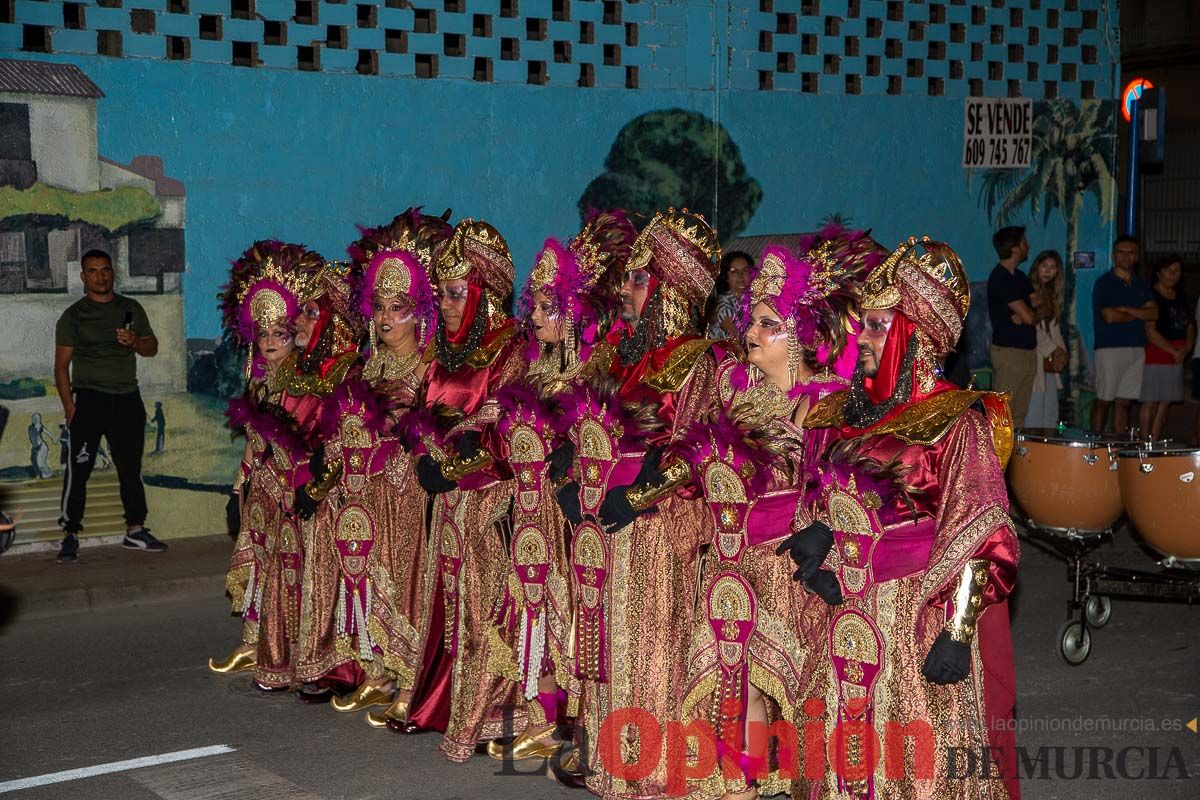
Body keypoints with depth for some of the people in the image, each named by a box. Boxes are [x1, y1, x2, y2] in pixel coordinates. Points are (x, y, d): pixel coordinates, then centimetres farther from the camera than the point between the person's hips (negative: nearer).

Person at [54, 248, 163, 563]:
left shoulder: (131, 308, 12)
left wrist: (135, 342, -11)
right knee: (78, 468, -8)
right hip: (89, 398, -3)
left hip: (127, 398, 3)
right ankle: (70, 535, -4)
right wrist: (69, 407, -10)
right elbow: (62, 365, 0)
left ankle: (135, 531, 16)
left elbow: (152, 348, 13)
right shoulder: (74, 316, 2)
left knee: (130, 467, 8)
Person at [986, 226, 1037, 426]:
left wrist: (1024, 314, -10)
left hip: (1028, 350, 9)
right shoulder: (1000, 278, -13)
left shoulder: (1019, 276, 16)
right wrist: (1029, 315, 6)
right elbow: (1029, 317, -17)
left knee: (1020, 414, 9)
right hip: (1008, 351, -9)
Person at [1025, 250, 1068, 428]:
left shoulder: (1052, 295, 20)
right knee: (1033, 410, -13)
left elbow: (1055, 328, 18)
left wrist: (1061, 352, 3)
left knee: (1050, 414, 5)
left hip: (1050, 360, 8)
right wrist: (1051, 350, -7)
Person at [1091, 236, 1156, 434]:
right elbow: (1110, 316, -13)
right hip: (1110, 348, -5)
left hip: (1137, 348, 5)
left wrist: (1127, 310, -10)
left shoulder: (1141, 285, 17)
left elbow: (1154, 313, 4)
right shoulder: (1104, 283, -2)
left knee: (1124, 402, 5)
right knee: (1104, 401, -4)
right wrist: (1138, 315, 2)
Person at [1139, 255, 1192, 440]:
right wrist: (1173, 351, -16)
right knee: (1150, 403, -5)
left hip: (1176, 357, 7)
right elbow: (1150, 331, -16)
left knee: (1165, 403, 7)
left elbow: (1189, 326, 18)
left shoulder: (1180, 296, 15)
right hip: (1154, 355, -7)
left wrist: (1187, 347, -1)